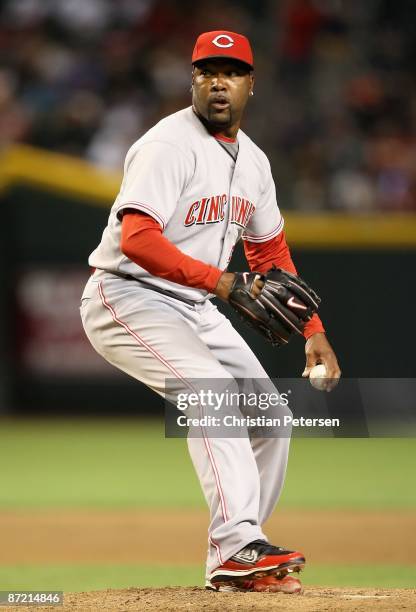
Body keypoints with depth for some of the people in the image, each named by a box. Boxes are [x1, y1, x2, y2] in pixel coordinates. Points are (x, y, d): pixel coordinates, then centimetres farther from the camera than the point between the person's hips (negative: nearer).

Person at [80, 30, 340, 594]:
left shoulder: (252, 161, 8)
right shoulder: (171, 144, -19)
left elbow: (270, 251, 19)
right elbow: (137, 239, -32)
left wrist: (313, 330, 11)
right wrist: (222, 282, -39)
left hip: (196, 308, 9)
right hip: (127, 299, -9)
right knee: (213, 388, -29)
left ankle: (234, 565, 12)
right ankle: (239, 542, -35)